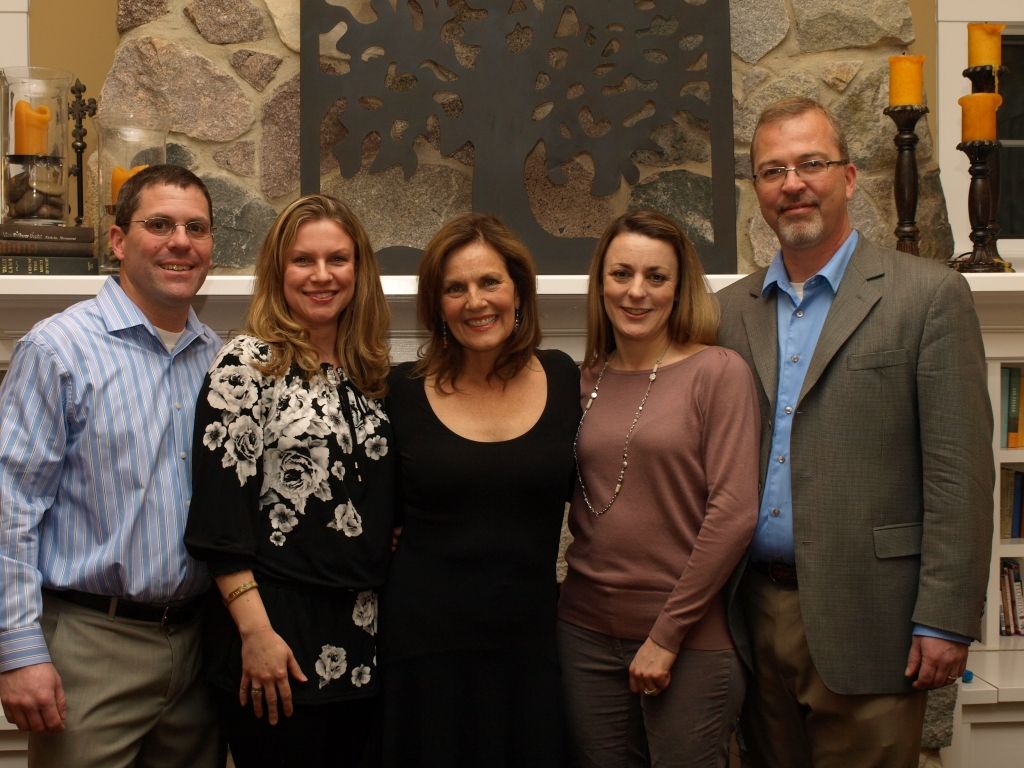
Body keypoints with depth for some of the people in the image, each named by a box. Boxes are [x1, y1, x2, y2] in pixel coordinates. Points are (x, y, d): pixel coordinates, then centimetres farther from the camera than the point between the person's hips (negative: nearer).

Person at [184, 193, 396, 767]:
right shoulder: (247, 364, -7)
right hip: (280, 635, -6)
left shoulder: (369, 373, 10)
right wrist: (255, 632, -16)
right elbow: (221, 512, -12)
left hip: (363, 636, 6)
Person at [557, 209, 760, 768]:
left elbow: (733, 513, -12)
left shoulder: (719, 372, -7)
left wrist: (667, 635, -12)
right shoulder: (584, 383, 6)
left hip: (691, 642, -4)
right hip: (586, 632, 4)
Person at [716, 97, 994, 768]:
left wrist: (945, 620, -12)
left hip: (864, 619, -4)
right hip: (758, 610, 4)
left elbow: (959, 473, -8)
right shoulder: (734, 311, 10)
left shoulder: (928, 296, -4)